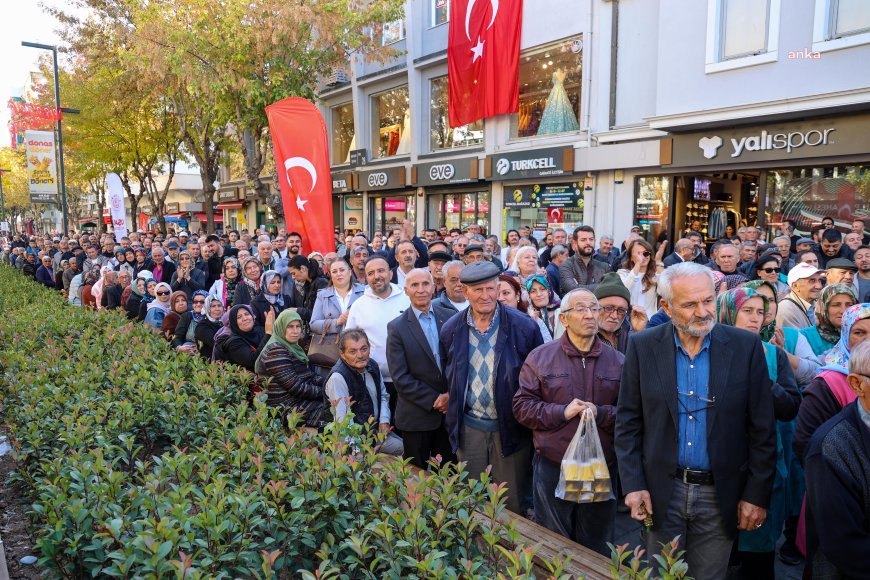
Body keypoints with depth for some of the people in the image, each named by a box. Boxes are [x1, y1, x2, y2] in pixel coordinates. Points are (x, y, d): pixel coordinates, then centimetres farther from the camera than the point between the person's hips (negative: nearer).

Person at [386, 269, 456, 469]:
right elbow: (400, 378, -10)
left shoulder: (451, 317, 1)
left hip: (451, 410, 3)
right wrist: (434, 399, -13)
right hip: (416, 416, -2)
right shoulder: (396, 327, -7)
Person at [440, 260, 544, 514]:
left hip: (510, 426, -2)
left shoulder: (524, 326, -10)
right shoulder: (451, 329, -1)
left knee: (511, 503, 10)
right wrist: (451, 411, 8)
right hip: (468, 428, 2)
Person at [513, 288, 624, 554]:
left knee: (597, 550, 17)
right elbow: (522, 406, -4)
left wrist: (601, 413, -17)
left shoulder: (617, 362, 3)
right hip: (552, 467, -1)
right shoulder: (540, 357, -1)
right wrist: (561, 412, -16)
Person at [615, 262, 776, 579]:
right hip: (661, 491, 0)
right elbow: (628, 421, -1)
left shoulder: (746, 347, -7)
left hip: (720, 495, 0)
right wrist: (633, 484, -5)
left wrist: (757, 493, -3)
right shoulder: (643, 347, -5)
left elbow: (762, 428, -2)